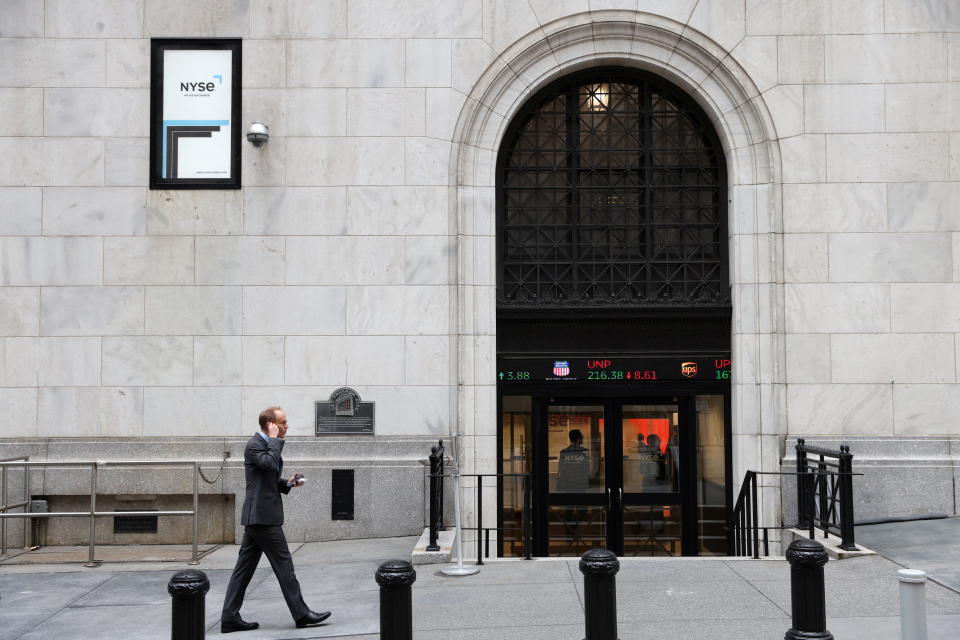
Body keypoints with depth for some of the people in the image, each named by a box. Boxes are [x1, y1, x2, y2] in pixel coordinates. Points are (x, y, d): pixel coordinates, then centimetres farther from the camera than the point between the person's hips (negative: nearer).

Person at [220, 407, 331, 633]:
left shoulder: (266, 444, 18)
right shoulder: (254, 445, -12)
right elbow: (271, 464, -30)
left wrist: (287, 484, 9)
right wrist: (275, 440, -18)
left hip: (256, 516, 10)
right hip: (263, 515, -10)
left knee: (244, 567, 8)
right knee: (284, 565, -3)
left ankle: (230, 617, 10)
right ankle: (301, 614, 3)